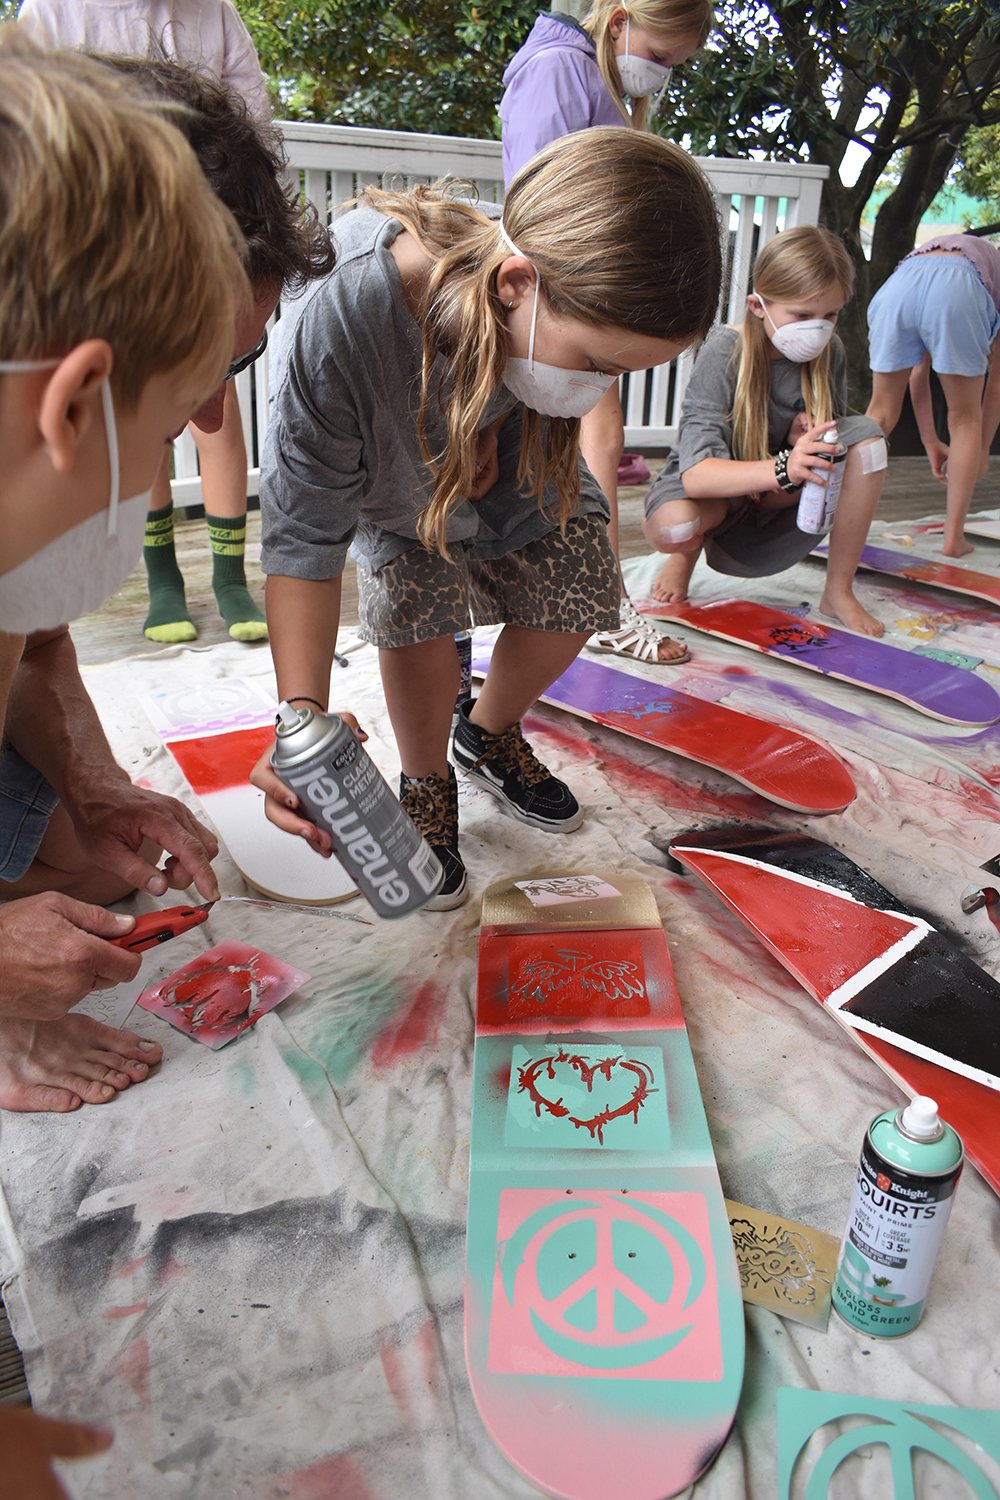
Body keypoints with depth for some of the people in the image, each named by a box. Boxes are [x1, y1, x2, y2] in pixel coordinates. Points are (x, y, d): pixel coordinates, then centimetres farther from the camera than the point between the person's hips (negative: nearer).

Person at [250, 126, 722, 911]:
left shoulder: (588, 301, -33)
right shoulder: (343, 325, -45)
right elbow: (306, 537, -39)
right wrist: (304, 718, -47)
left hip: (512, 462, 4)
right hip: (392, 483, -3)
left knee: (578, 591, -10)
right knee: (416, 597, -26)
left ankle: (490, 734, 19)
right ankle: (427, 783, 3)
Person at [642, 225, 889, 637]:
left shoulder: (828, 354, -10)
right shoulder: (723, 354, -23)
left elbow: (827, 441, 1)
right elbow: (696, 474, -33)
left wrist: (805, 441, -25)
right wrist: (782, 469, -50)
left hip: (773, 495, 5)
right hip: (710, 491, -4)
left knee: (866, 435, -20)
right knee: (675, 527, -41)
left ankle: (838, 591, -13)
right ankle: (690, 551, 0)